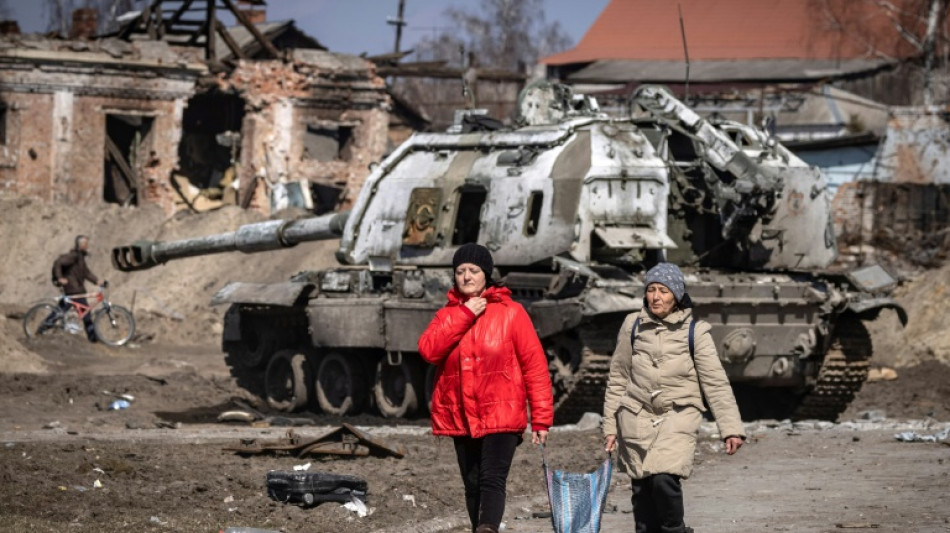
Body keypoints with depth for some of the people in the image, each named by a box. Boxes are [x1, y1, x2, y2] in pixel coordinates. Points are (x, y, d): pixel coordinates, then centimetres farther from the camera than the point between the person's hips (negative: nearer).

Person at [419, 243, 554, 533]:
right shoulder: (448, 315, 10)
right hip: (461, 418, 5)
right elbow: (428, 350, -9)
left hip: (501, 415, -5)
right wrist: (464, 314, -13)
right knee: (473, 485, 11)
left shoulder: (511, 313, -1)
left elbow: (535, 365, -3)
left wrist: (541, 419, -7)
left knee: (492, 481, -19)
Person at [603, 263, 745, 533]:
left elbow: (716, 383, -4)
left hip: (678, 416, -3)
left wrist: (731, 428, -12)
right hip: (637, 417, 3)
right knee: (642, 490, 2)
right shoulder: (633, 326, 4)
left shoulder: (694, 331, -3)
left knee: (665, 479, -21)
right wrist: (610, 427, 11)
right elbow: (617, 380, 12)